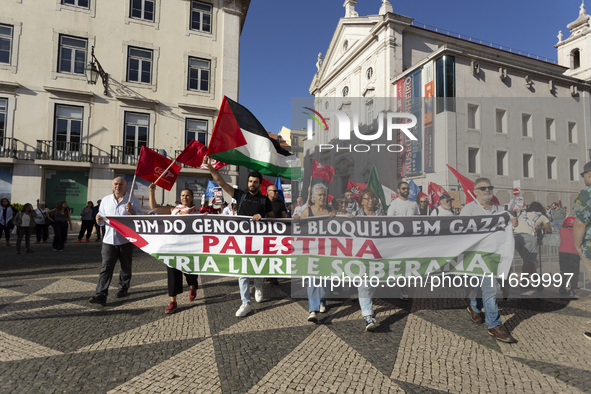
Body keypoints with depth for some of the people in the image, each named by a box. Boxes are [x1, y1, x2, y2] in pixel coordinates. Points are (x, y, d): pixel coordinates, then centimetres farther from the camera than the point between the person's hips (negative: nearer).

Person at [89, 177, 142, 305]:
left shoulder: (133, 200, 1)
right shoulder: (105, 200, 12)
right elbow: (102, 221, 17)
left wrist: (131, 212, -21)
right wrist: (100, 220, -7)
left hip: (126, 240, -2)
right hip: (109, 240, 2)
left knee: (126, 267, 12)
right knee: (106, 268, -5)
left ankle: (123, 289, 29)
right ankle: (100, 295, -5)